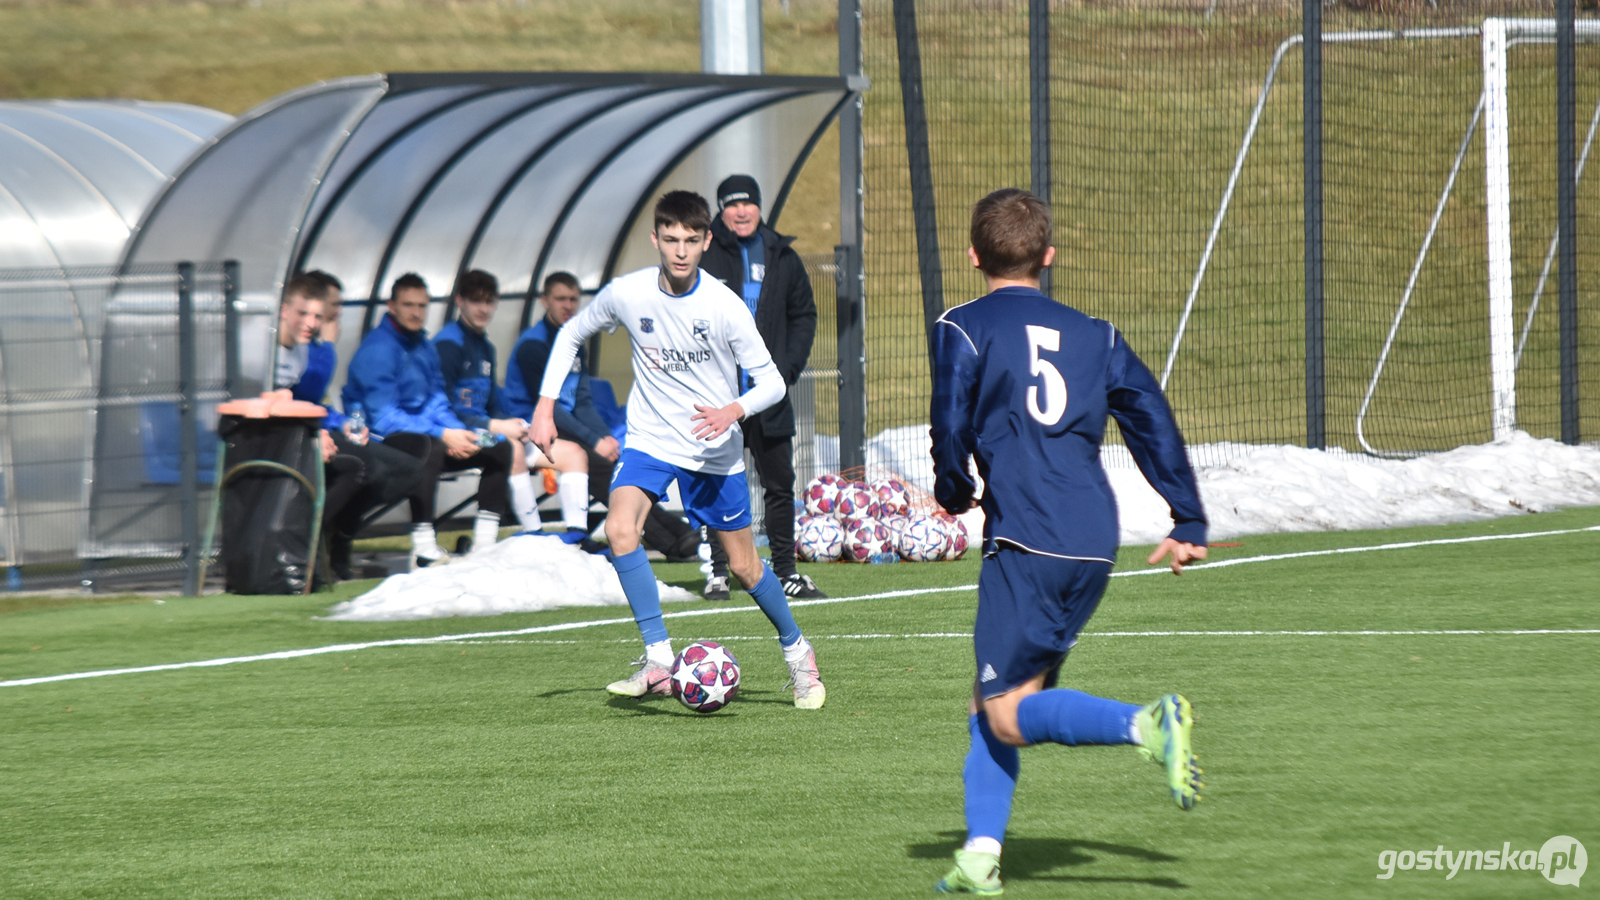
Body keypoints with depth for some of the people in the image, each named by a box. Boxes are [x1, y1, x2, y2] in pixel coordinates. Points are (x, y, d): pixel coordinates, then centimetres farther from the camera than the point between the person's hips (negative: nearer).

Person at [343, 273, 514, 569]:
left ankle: (485, 545, 6)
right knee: (430, 446, -40)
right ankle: (423, 551, -44)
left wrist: (459, 434, -9)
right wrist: (443, 435, -24)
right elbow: (383, 418, -21)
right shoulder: (377, 349, -15)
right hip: (382, 442, -9)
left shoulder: (424, 346, 13)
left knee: (499, 448, 5)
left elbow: (437, 405, 14)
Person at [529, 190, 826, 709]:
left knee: (743, 565, 5)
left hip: (715, 449, -1)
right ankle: (658, 660, -21)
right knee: (619, 527, -25)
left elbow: (771, 381, -10)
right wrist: (545, 405, 1)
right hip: (650, 438, 1)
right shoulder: (627, 294, -11)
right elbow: (572, 335, 8)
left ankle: (796, 649, 33)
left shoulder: (724, 307, -17)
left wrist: (734, 411, -31)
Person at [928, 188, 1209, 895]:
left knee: (1010, 716, -5)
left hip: (1026, 542, -6)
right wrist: (1189, 524, 17)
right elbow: (1153, 419, 13)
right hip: (1095, 544, 6)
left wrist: (954, 492, 16)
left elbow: (951, 430, -5)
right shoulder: (1092, 334, 16)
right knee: (991, 697, 15)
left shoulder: (963, 329, 2)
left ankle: (1146, 725, -28)